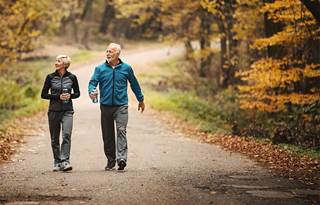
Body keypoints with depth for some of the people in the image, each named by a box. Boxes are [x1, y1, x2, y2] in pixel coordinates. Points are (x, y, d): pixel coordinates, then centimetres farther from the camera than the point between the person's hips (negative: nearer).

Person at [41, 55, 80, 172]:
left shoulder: (72, 77, 1)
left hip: (67, 111, -1)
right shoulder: (50, 77, 1)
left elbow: (77, 93, 12)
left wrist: (70, 95, -10)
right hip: (54, 110, 1)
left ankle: (65, 161, -20)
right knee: (54, 138, 6)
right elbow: (43, 94, 1)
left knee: (66, 135, -17)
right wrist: (58, 96, -11)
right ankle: (57, 163, 17)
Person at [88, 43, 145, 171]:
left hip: (121, 105, -2)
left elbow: (134, 84, 17)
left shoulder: (126, 68, 5)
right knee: (107, 135, 6)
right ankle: (110, 160, 16)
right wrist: (91, 92, -27)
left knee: (121, 130, -16)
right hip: (106, 106, 2)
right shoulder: (100, 69, 5)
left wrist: (140, 100, 24)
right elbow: (93, 82, -4)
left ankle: (122, 158, -23)